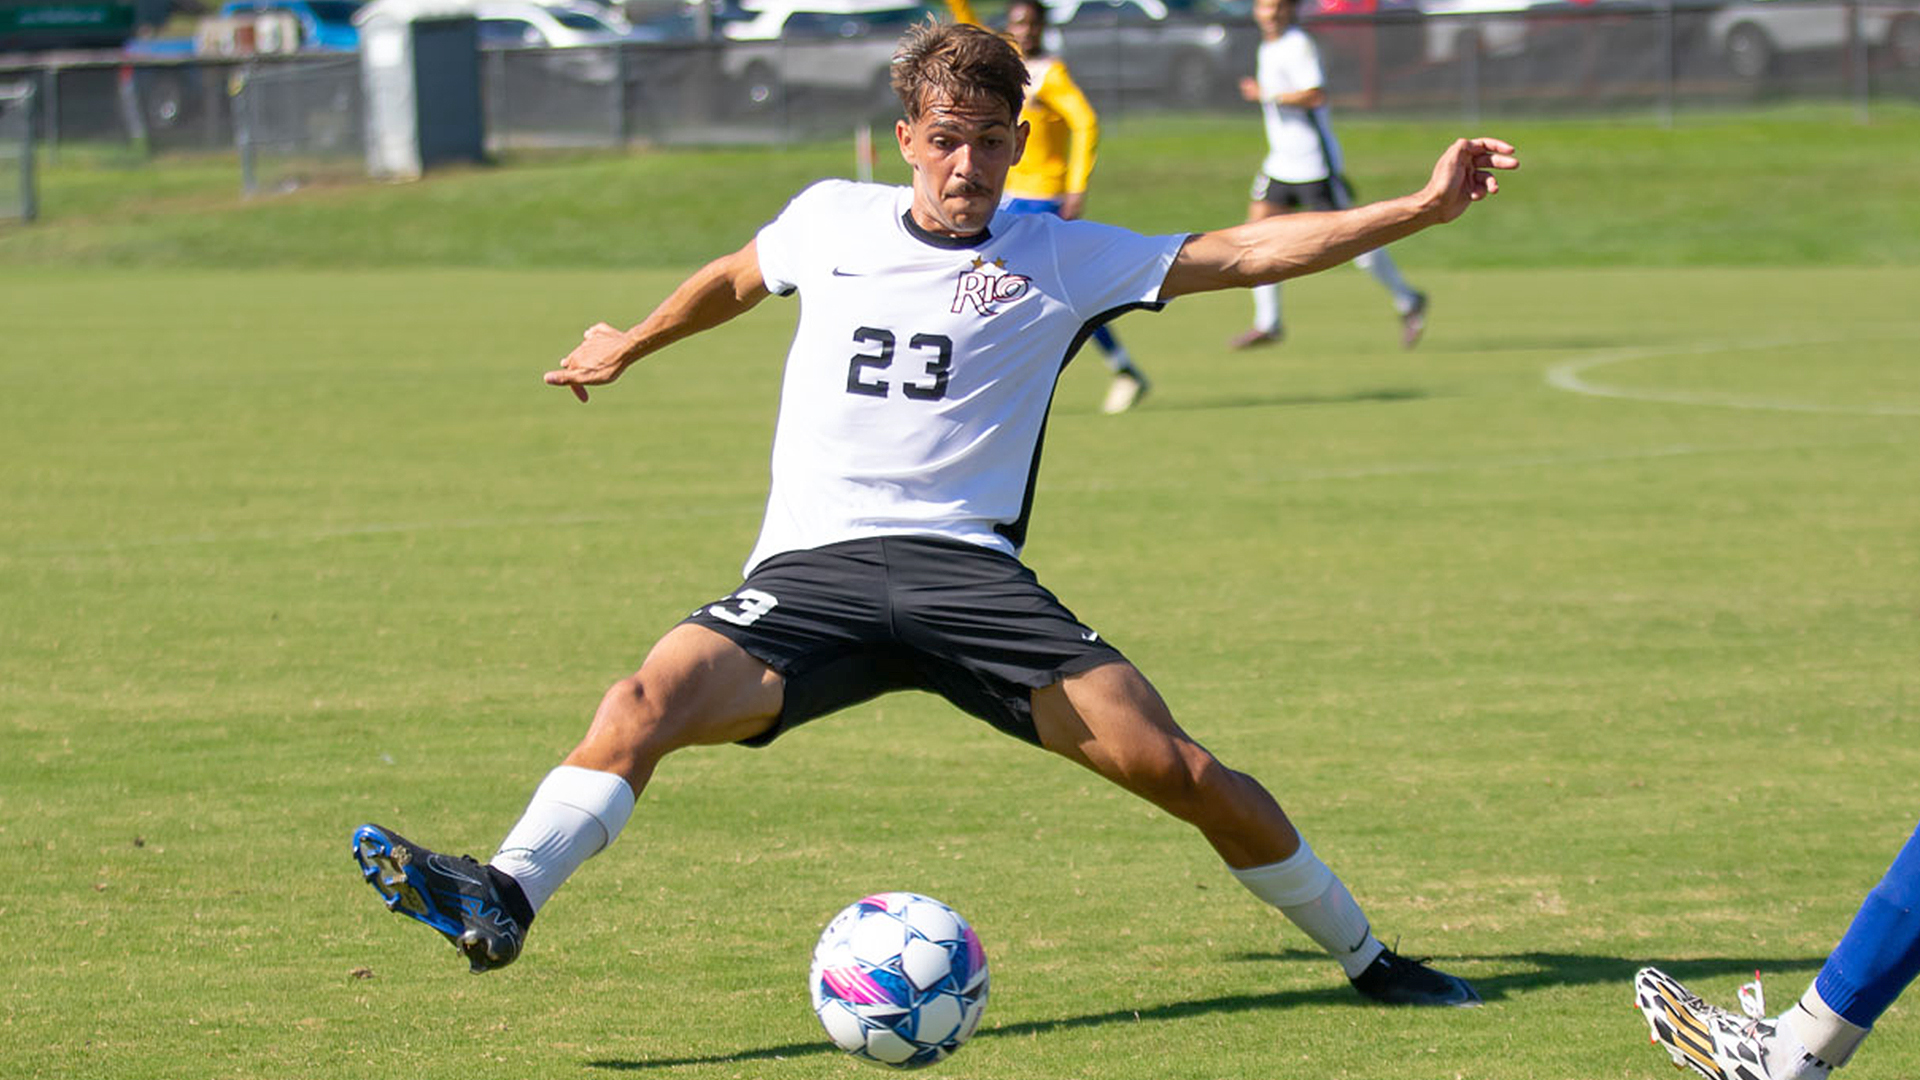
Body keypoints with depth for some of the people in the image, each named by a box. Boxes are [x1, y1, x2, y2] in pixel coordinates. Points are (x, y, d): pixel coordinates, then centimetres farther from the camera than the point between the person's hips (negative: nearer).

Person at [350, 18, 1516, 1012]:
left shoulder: (1060, 257, 7)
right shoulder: (830, 219, 12)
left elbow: (1248, 251, 4)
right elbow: (735, 279, 34)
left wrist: (1421, 209, -3)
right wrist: (630, 345, 48)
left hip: (968, 567, -1)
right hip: (809, 571, 1)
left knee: (1173, 765, -12)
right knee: (646, 702, -27)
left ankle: (1364, 956, 6)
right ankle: (506, 897, -43)